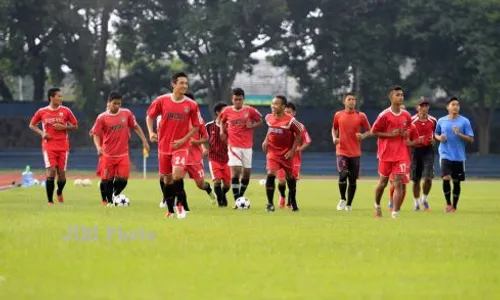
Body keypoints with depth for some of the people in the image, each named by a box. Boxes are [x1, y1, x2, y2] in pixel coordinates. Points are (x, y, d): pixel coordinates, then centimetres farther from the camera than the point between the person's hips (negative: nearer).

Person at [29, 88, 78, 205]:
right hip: (48, 146, -2)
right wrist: (42, 133, -5)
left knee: (61, 173, 3)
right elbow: (32, 125, 12)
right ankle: (50, 201, -6)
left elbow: (75, 126, 8)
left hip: (63, 146, 2)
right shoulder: (42, 112, 0)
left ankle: (59, 193, 35)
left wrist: (64, 127, -11)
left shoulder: (66, 111, 1)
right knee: (51, 172, -14)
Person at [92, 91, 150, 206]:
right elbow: (96, 135, -2)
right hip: (108, 155, -1)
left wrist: (144, 140, 5)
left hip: (123, 154, 1)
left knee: (123, 179, -6)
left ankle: (115, 195, 21)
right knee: (108, 179, 3)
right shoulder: (102, 118, -6)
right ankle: (110, 201, 21)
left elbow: (136, 127, 12)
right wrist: (98, 147, -20)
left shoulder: (126, 113, 1)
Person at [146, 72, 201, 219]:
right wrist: (151, 132, -8)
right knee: (167, 179, 9)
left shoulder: (191, 105, -6)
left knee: (177, 173, -23)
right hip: (164, 146, 2)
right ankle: (170, 210, 24)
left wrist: (183, 140, -9)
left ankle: (179, 205, -5)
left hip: (181, 146, -2)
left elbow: (196, 126, 3)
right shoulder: (162, 100, -4)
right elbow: (150, 116, 8)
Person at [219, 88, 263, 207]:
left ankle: (241, 196, 26)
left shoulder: (250, 111, -1)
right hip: (233, 146, -1)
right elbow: (221, 120, 21)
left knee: (246, 173, 6)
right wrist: (222, 131, 4)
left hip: (247, 146, 1)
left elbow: (260, 121, 10)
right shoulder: (227, 111, 2)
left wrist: (252, 125, -10)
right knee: (235, 171, -15)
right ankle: (236, 200, -13)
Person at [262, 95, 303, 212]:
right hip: (273, 152, 2)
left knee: (290, 177, 13)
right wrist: (266, 140, 7)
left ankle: (293, 202, 33)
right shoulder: (269, 118, -2)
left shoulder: (290, 120, -16)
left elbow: (299, 134, -8)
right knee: (270, 175, -17)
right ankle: (270, 203, -12)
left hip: (287, 153, -2)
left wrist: (292, 150, -12)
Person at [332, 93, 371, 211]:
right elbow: (334, 128, 19)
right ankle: (342, 199, 4)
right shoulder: (338, 115, 4)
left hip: (355, 153, 1)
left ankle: (349, 204, 20)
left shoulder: (361, 116, 0)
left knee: (352, 180, 5)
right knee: (343, 175, -18)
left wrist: (363, 136, -15)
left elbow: (369, 131, 6)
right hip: (342, 151, -1)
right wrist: (334, 138, 0)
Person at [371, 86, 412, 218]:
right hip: (386, 153, -2)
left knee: (398, 183, -10)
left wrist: (406, 133, -4)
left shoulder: (407, 115, 4)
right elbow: (373, 131, -4)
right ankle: (377, 205, 38)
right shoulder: (384, 115, -9)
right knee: (383, 182, 11)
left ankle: (395, 213, -12)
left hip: (401, 154, 2)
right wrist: (390, 134, -16)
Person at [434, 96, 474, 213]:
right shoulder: (441, 121, 5)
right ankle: (448, 203, -1)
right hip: (445, 155, 0)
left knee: (456, 181, 6)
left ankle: (454, 206, 21)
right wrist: (439, 137, -4)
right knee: (446, 178, -18)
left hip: (459, 157, 0)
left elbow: (471, 139, -3)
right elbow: (436, 134, 19)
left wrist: (459, 134, -18)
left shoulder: (464, 121, -1)